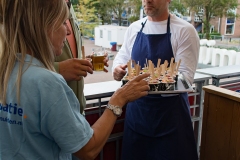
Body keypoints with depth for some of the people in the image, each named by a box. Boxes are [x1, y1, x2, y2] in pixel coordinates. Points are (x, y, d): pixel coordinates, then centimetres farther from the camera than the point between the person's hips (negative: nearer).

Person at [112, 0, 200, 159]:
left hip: (170, 112, -4)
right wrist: (118, 68, -9)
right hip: (136, 109, 5)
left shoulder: (185, 30, -11)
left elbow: (185, 76, -15)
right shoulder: (134, 28, 5)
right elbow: (122, 56, 15)